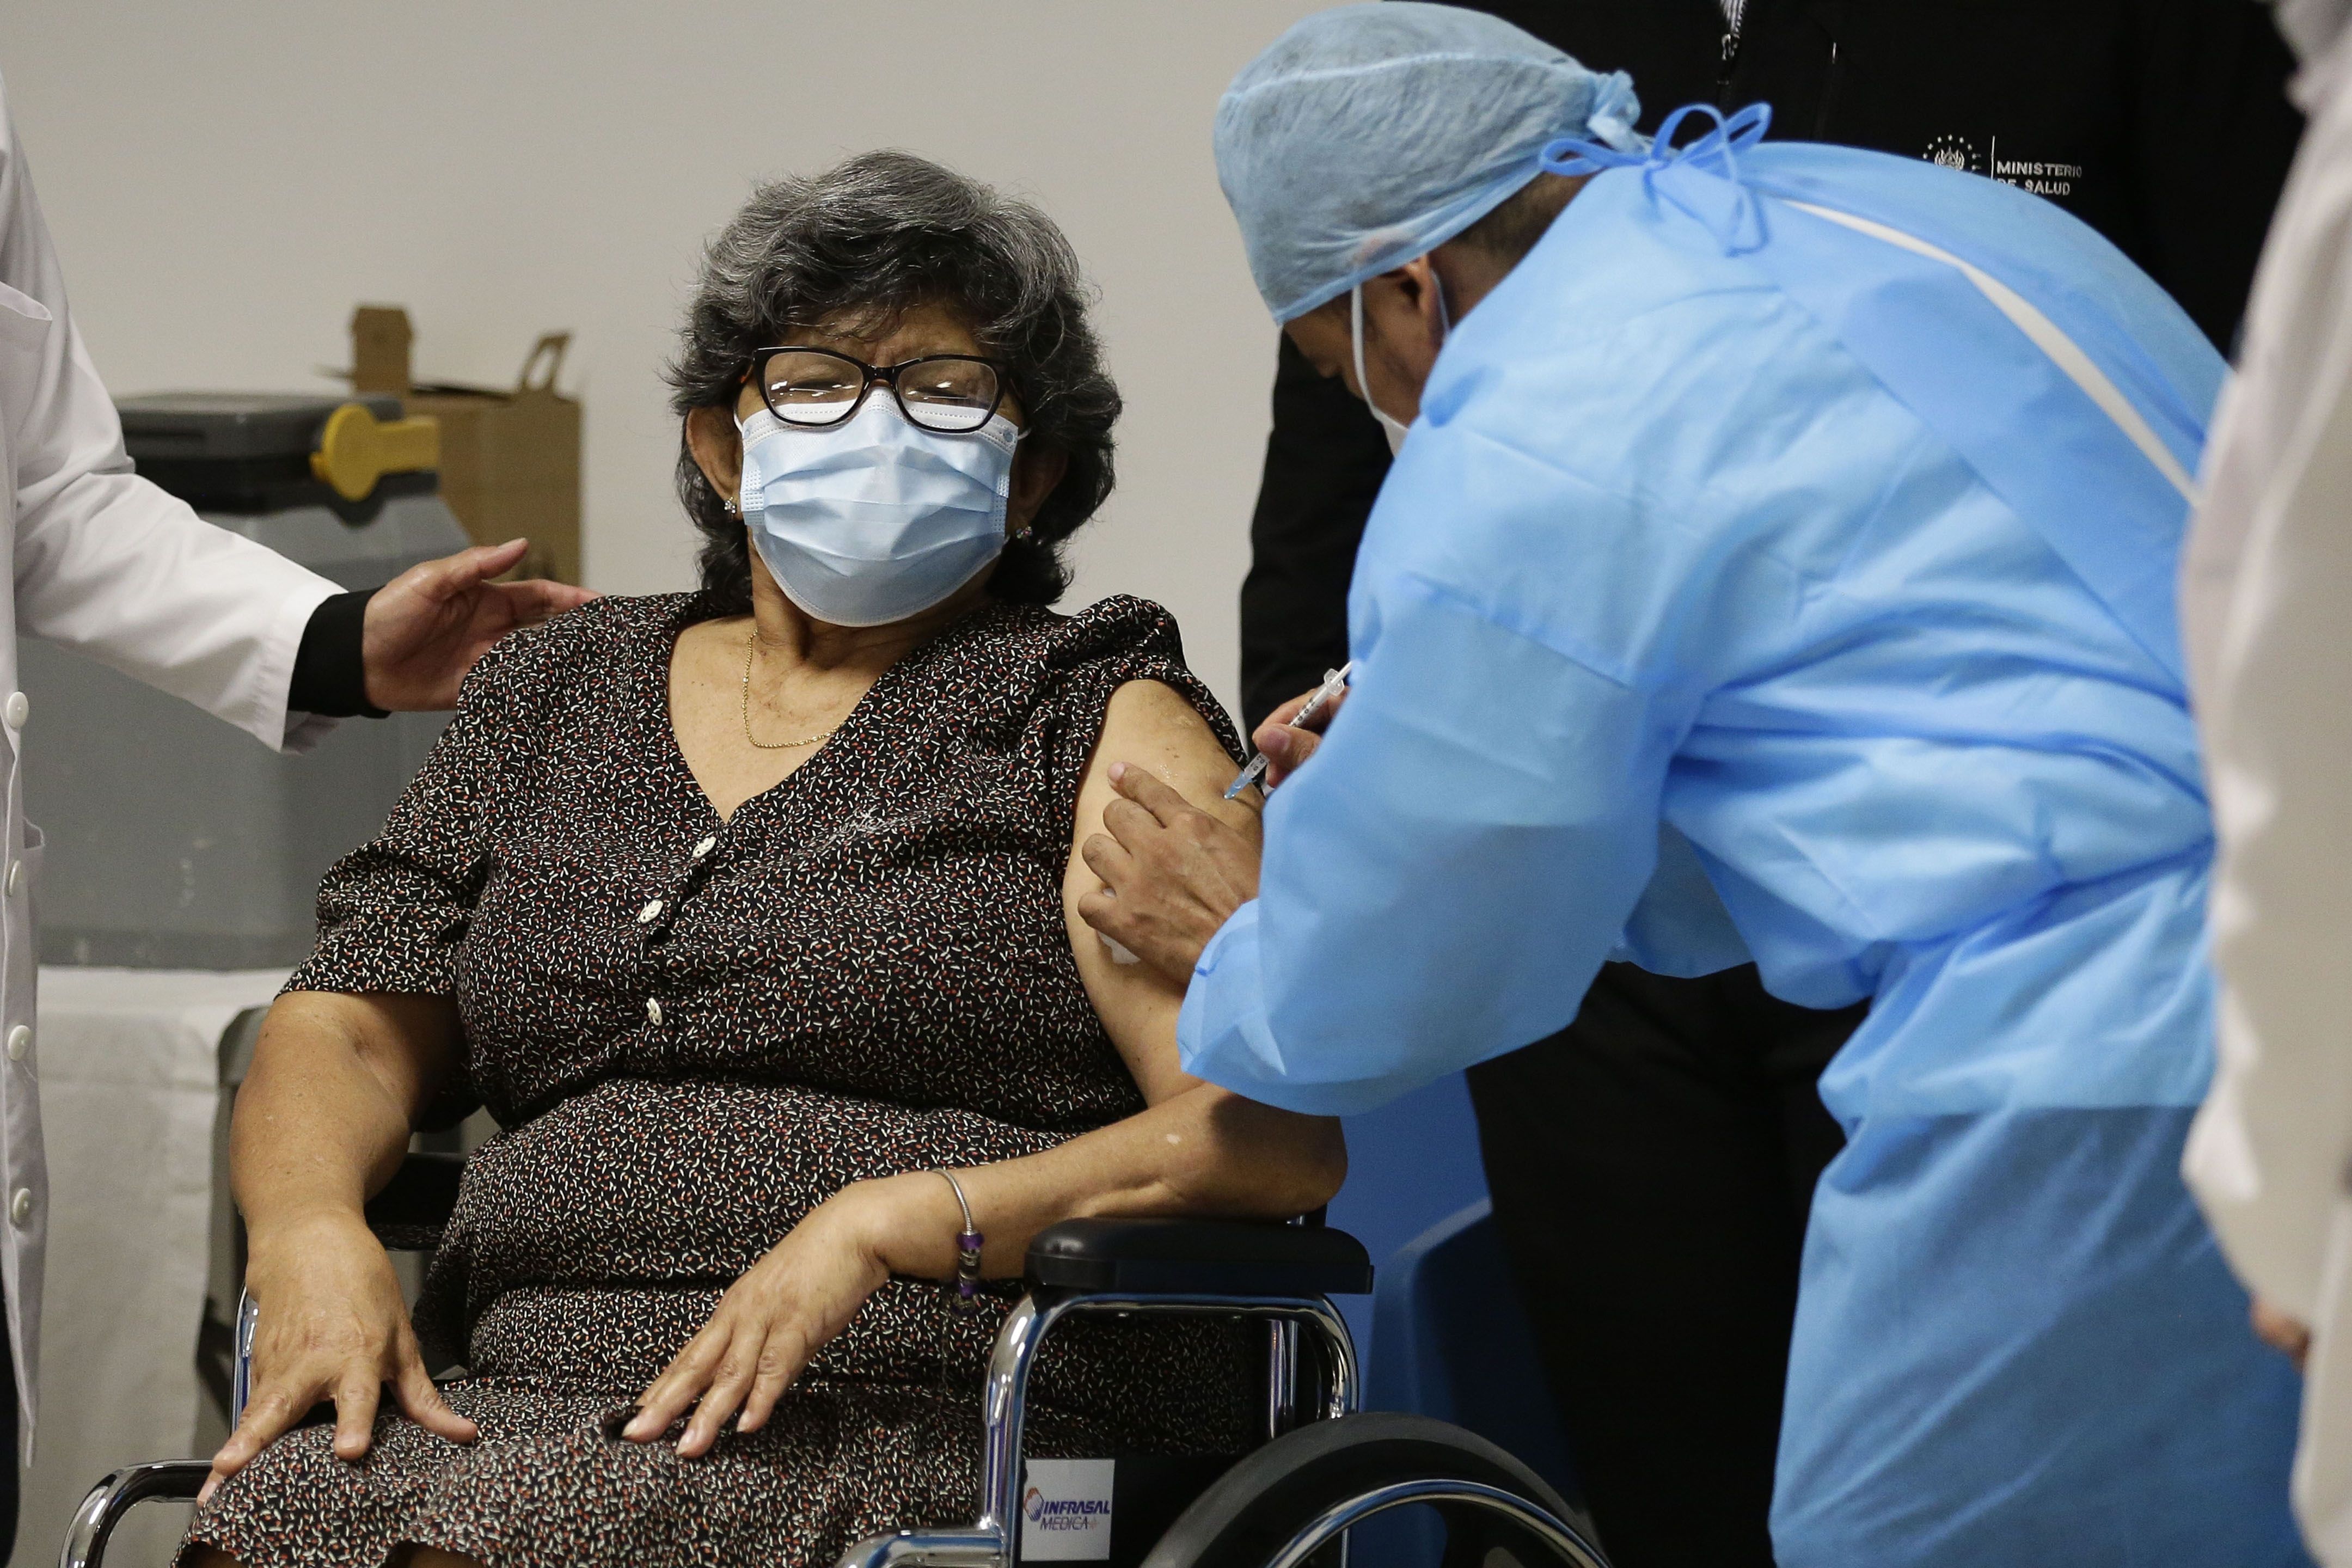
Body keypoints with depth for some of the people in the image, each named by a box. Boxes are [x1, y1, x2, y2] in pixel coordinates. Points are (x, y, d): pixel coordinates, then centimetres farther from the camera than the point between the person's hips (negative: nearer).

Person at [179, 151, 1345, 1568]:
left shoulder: (1097, 718, 7)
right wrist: (310, 1230, -6)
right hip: (537, 1413, 5)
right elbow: (354, 1028, 18)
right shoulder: (557, 695, 22)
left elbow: (1277, 1135, -5)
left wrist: (890, 1222, -18)